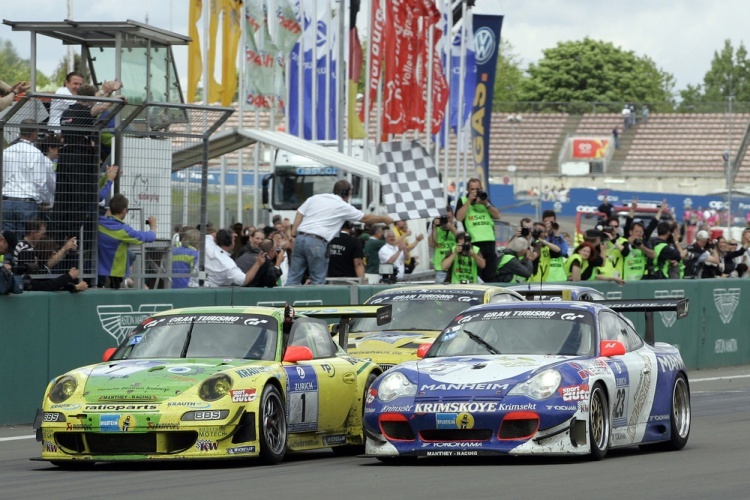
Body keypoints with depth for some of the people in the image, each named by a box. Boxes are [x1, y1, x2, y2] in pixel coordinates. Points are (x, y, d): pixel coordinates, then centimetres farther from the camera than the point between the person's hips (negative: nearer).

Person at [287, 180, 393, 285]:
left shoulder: (314, 198, 17)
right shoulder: (343, 207, 5)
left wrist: (293, 236, 11)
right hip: (316, 243, -5)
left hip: (300, 237, 5)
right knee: (318, 281, 2)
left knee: (294, 277, 6)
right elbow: (365, 218, 16)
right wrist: (384, 219, 30)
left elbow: (299, 216, 11)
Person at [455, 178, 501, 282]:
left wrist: (486, 204, -2)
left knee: (490, 275, 5)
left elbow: (497, 216, 10)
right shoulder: (463, 200, 7)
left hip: (489, 241, 4)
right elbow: (459, 217, -10)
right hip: (474, 242, -4)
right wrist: (469, 201, -8)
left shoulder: (485, 199, 19)